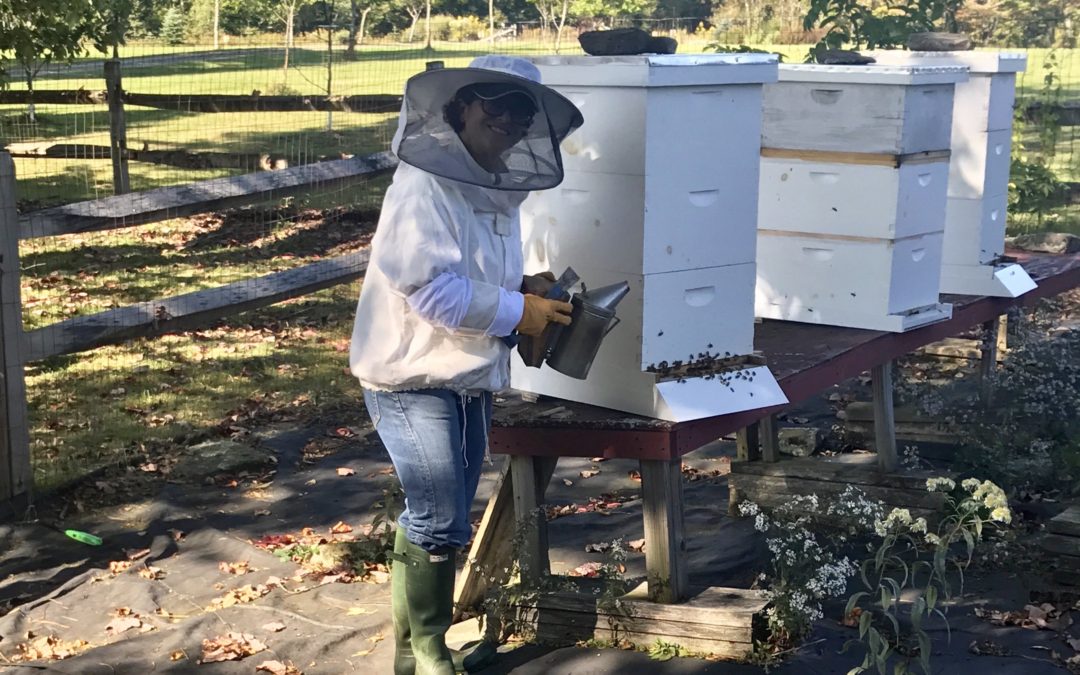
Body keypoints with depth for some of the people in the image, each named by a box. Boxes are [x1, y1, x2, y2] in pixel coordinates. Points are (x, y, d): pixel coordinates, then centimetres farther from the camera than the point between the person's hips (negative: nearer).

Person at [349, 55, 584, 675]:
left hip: (473, 380, 9)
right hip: (415, 380, -9)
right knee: (440, 523, -7)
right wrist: (518, 312, -21)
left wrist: (524, 289, -1)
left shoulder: (498, 189, 9)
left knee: (441, 521, 16)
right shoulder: (424, 186, -18)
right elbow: (432, 288, -26)